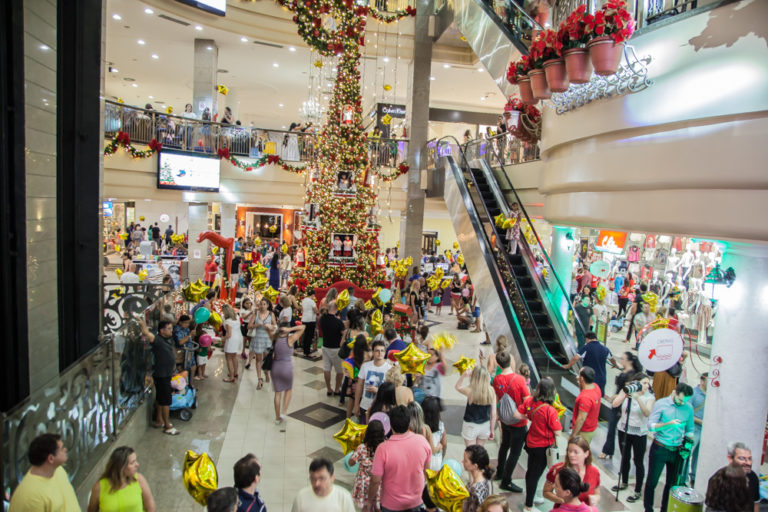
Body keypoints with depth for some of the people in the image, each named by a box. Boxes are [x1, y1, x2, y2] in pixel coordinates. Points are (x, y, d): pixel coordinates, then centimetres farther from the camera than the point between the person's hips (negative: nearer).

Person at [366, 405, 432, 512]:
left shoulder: (383, 449, -28)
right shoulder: (422, 441, -17)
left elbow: (376, 480, -20)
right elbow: (426, 469, -1)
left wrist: (370, 501, -2)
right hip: (416, 502, 3)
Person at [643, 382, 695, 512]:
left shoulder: (689, 408, 3)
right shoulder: (661, 404, -8)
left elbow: (689, 429, 14)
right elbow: (650, 426, -13)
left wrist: (689, 441, -5)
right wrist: (668, 424, -27)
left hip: (677, 451, 3)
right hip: (659, 449, -3)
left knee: (672, 483, 13)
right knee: (652, 481, 7)